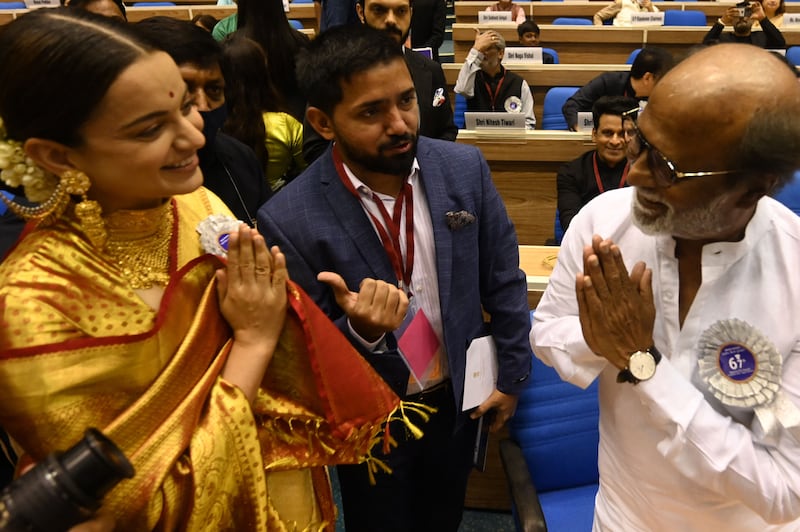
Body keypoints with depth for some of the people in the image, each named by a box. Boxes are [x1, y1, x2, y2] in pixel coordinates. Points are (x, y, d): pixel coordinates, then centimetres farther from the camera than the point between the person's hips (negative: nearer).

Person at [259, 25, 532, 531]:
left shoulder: (465, 168, -15)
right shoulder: (289, 220, -25)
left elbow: (503, 280, -2)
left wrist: (513, 374, 4)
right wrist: (360, 330, -36)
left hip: (458, 396, 3)